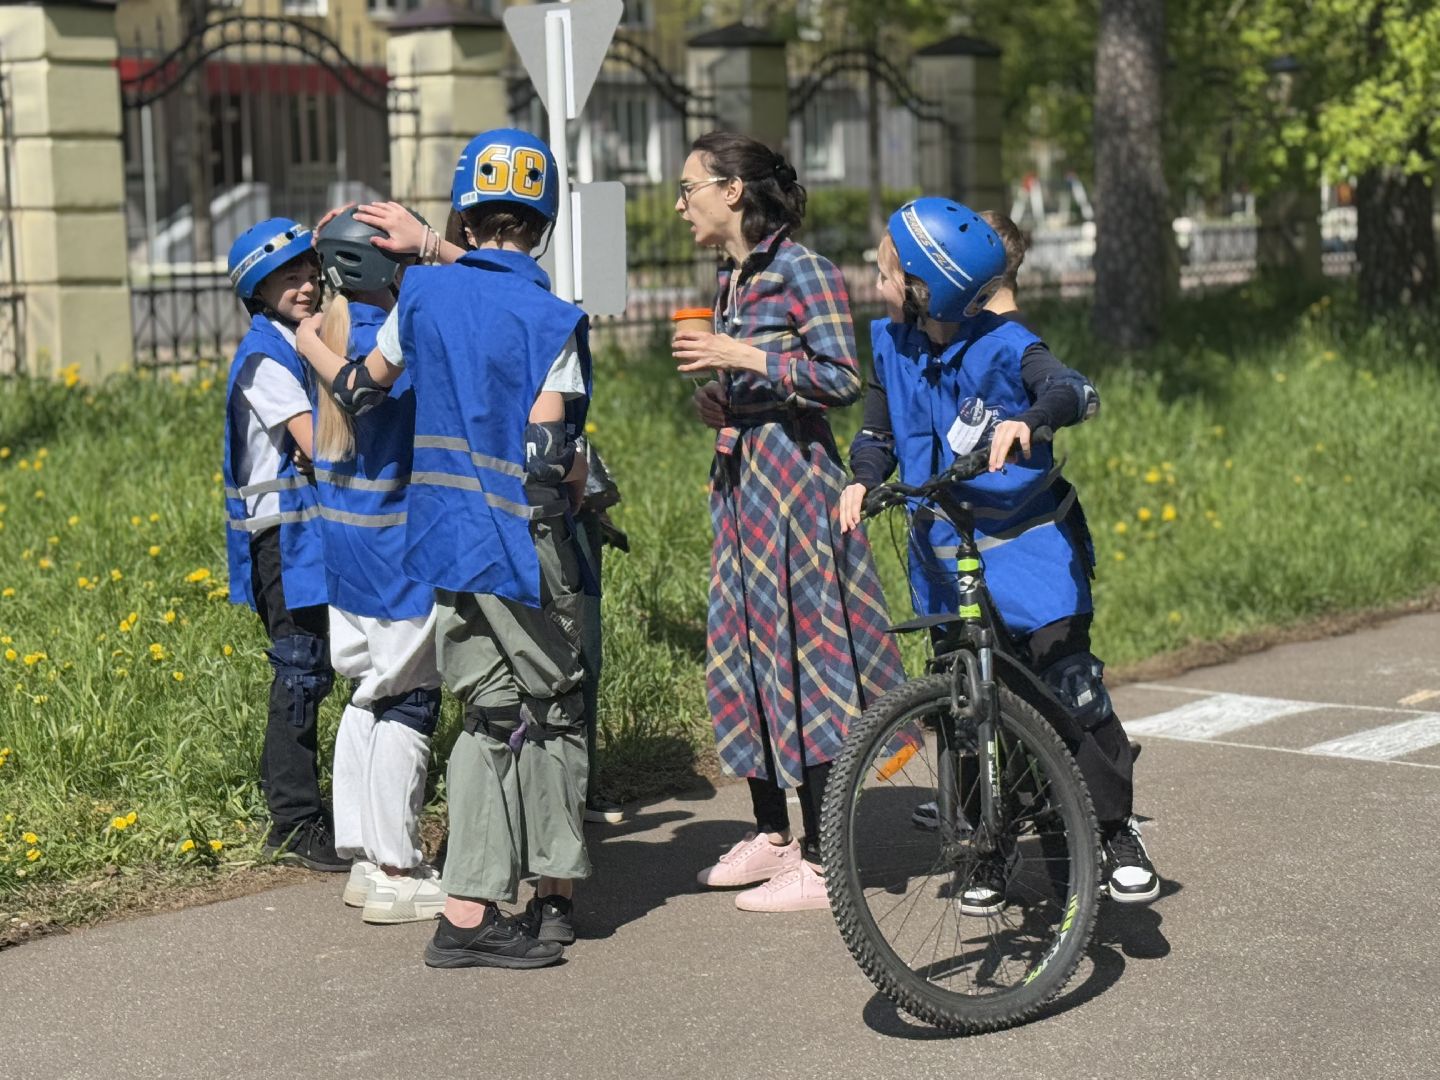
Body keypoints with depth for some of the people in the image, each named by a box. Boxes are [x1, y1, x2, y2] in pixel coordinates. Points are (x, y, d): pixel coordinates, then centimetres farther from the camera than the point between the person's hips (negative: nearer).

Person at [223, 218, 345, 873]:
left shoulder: (305, 344, 14)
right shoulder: (265, 357, -14)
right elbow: (316, 444, -21)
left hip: (317, 529, 9)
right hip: (284, 535, -9)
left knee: (309, 671, 13)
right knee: (300, 673, -5)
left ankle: (288, 809, 22)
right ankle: (296, 823, 1)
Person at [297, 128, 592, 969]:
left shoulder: (423, 293, 2)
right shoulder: (555, 321, -12)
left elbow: (363, 389, 16)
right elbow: (555, 454, -16)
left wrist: (311, 344, 36)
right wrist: (575, 488, 7)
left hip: (446, 538, 5)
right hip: (524, 544, -5)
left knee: (492, 715, 8)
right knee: (554, 710, 10)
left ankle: (473, 910, 3)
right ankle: (556, 894, 17)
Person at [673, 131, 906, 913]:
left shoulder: (802, 271, -11)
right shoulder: (730, 280, 14)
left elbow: (842, 379, -17)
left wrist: (743, 357, -20)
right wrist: (719, 401, 6)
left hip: (793, 477, -9)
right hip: (740, 481, 9)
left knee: (800, 652, -7)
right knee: (743, 650, 11)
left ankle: (821, 861, -2)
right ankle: (770, 833, 23)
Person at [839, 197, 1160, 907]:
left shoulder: (1001, 346, -16)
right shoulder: (889, 345, 1)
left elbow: (1075, 391, -30)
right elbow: (879, 433, 11)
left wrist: (1030, 419, -50)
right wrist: (861, 482, -9)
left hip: (1028, 542, -5)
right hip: (943, 551, 5)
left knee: (1068, 683, -15)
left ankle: (1118, 834, -2)